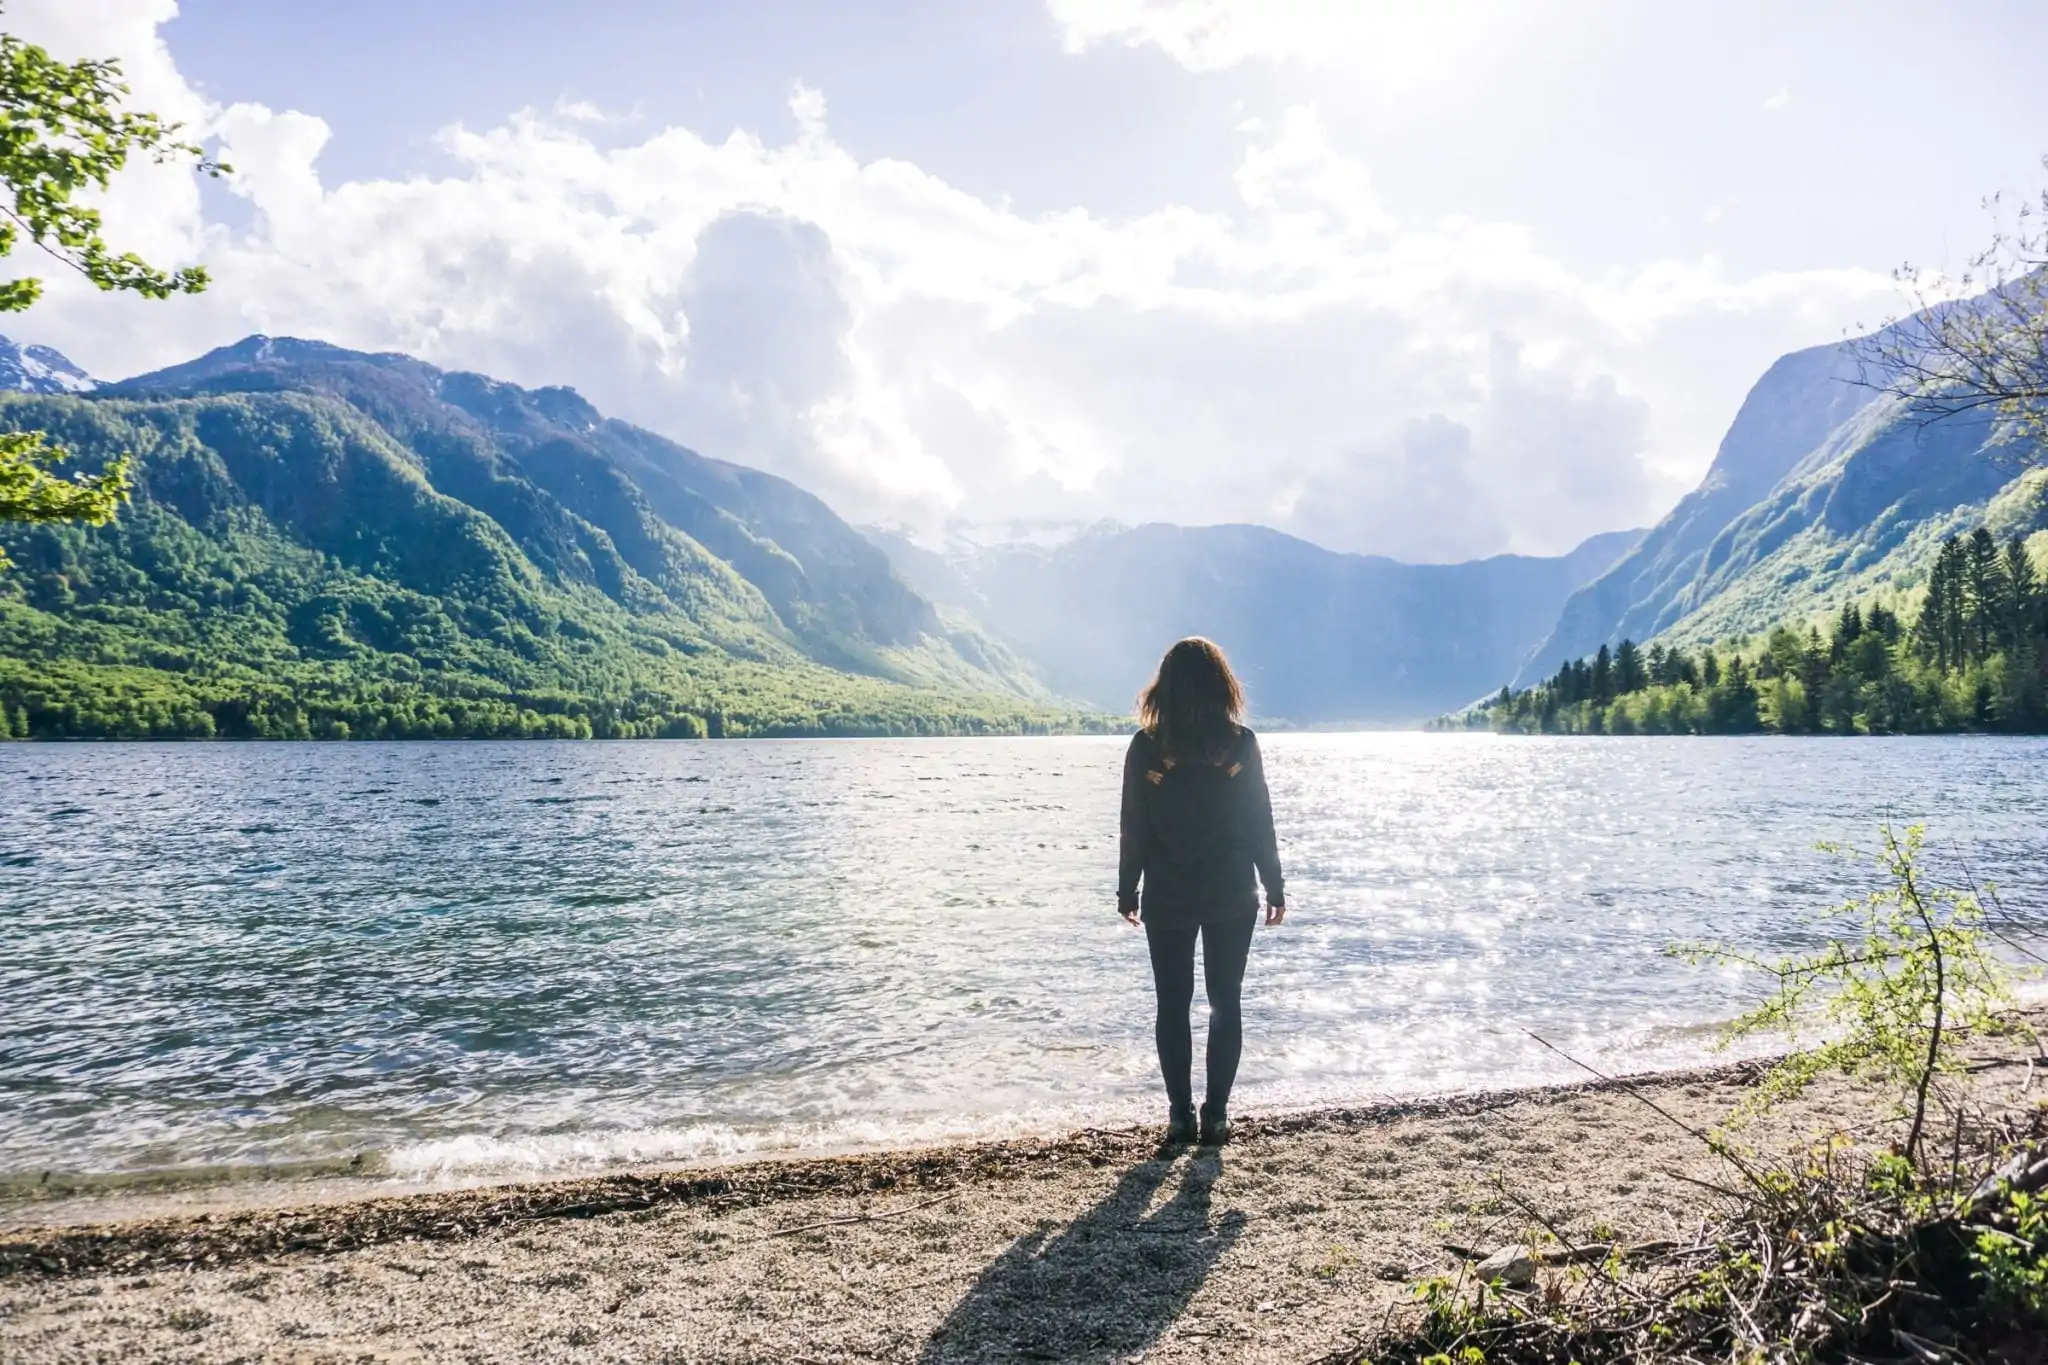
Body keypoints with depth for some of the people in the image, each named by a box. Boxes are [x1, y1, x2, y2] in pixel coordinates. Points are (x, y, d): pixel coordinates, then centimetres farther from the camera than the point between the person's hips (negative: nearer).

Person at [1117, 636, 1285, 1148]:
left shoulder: (1146, 747, -6)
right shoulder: (1240, 744, -6)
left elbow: (1133, 828, -3)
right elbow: (1260, 823, -3)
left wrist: (1127, 891, 7)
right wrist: (1275, 887, 7)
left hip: (1167, 898, 0)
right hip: (1231, 896, 0)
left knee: (1173, 1005, 8)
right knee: (1225, 1002, 9)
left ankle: (1181, 1115, 9)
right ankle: (1215, 1115, 8)